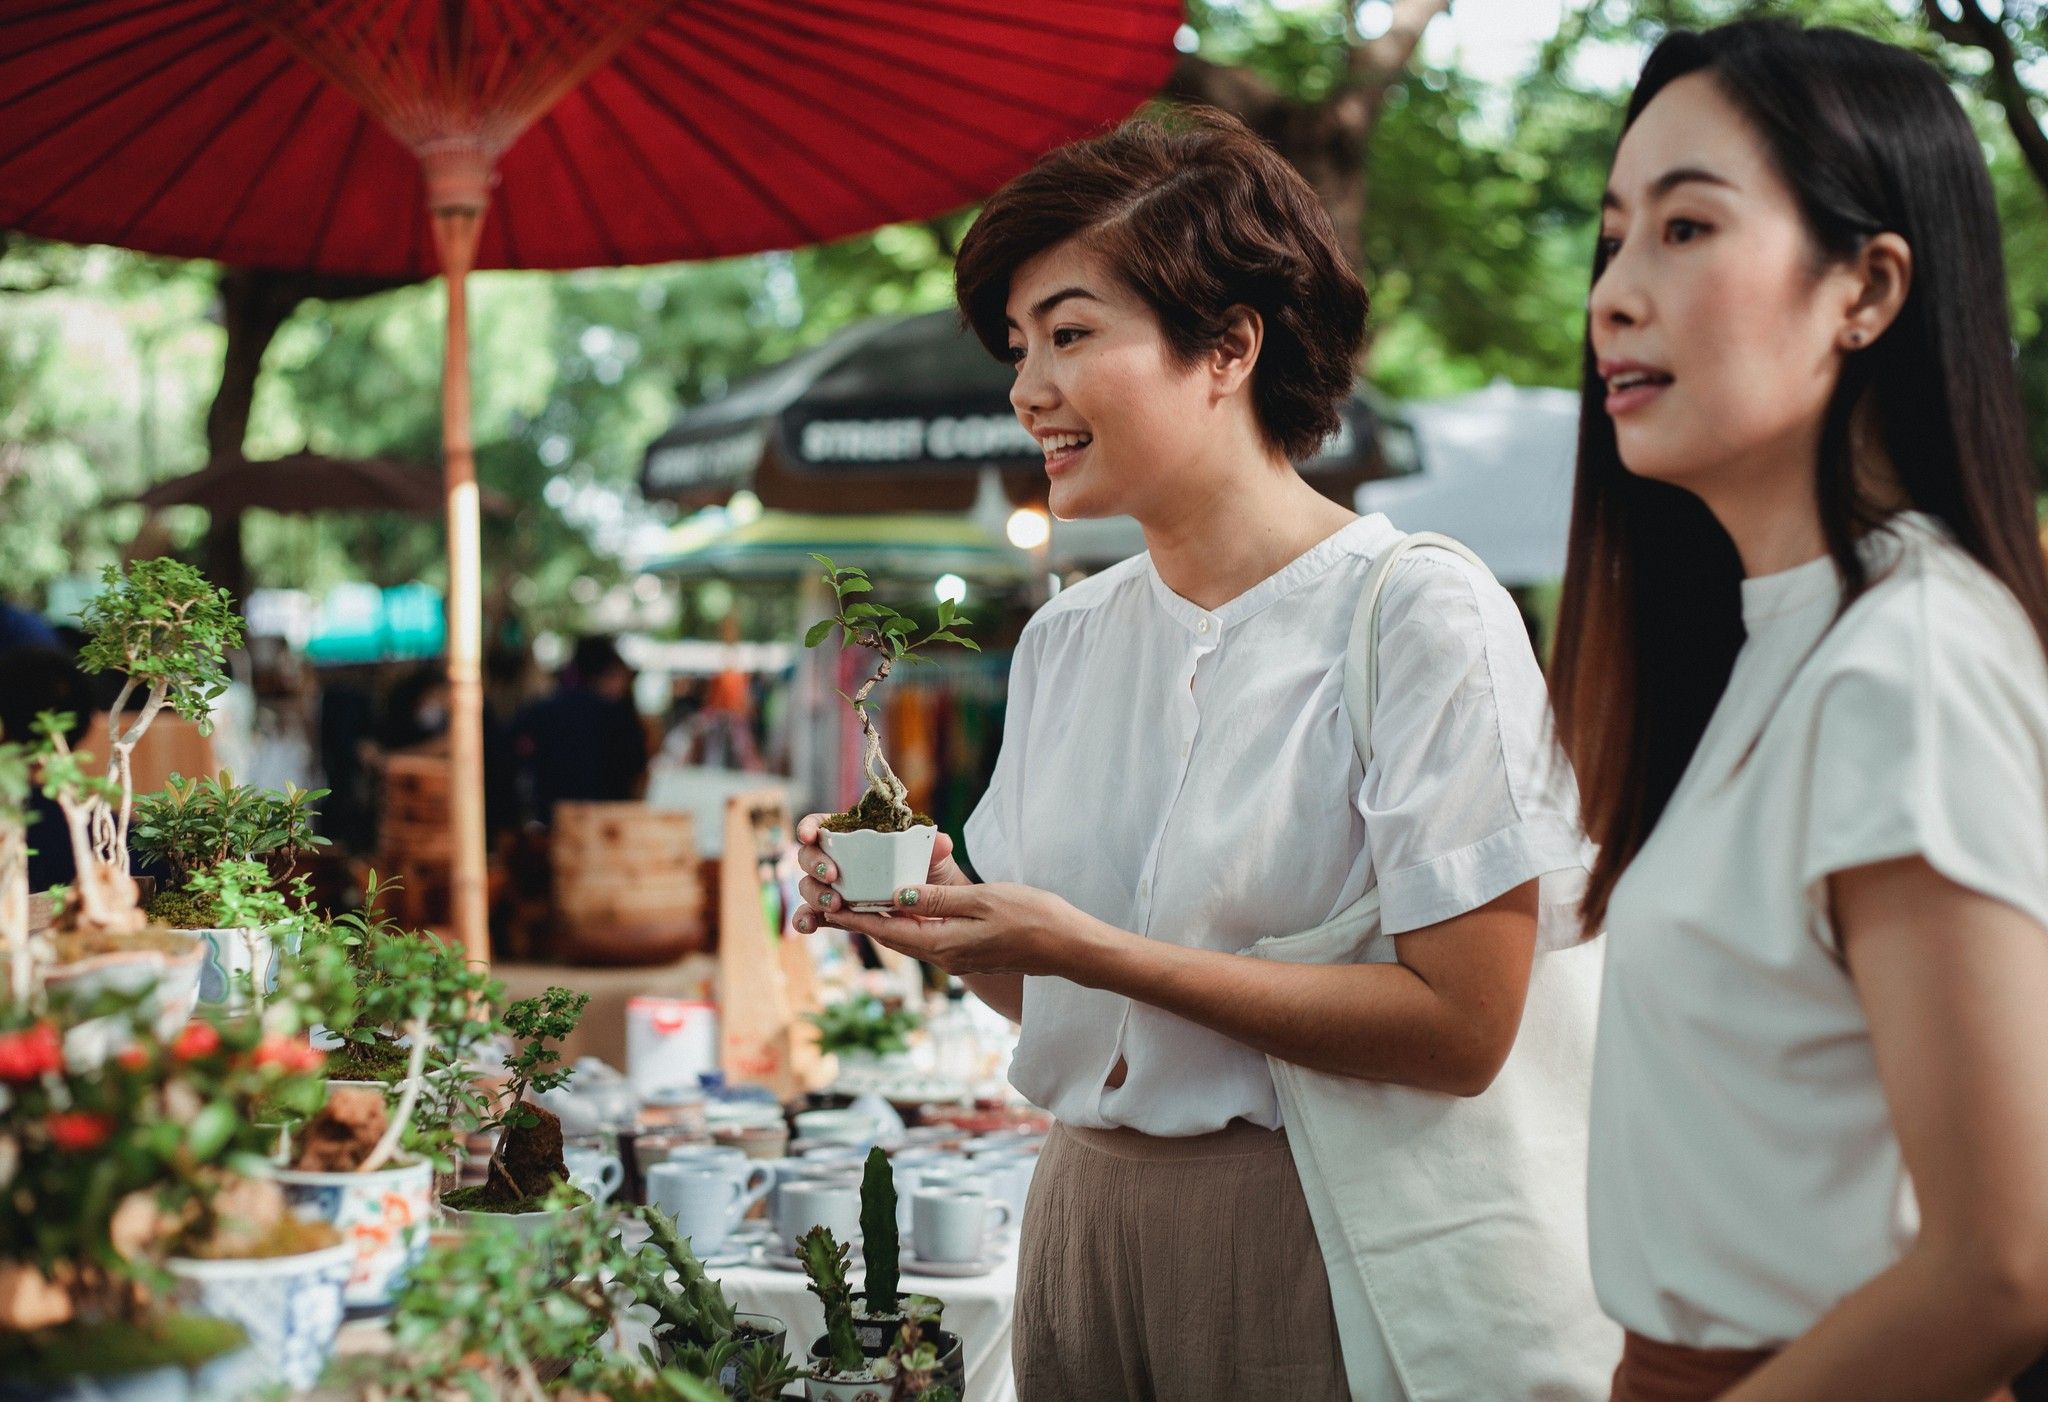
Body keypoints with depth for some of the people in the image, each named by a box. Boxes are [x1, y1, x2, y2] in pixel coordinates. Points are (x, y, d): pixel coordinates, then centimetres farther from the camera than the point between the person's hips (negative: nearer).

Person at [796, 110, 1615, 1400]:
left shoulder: (1420, 615, -12)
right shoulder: (1066, 640, 8)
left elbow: (1461, 1026, -19)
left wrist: (1092, 950, -21)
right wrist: (946, 917, -7)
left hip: (1333, 1247, -5)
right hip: (1088, 1220, 6)